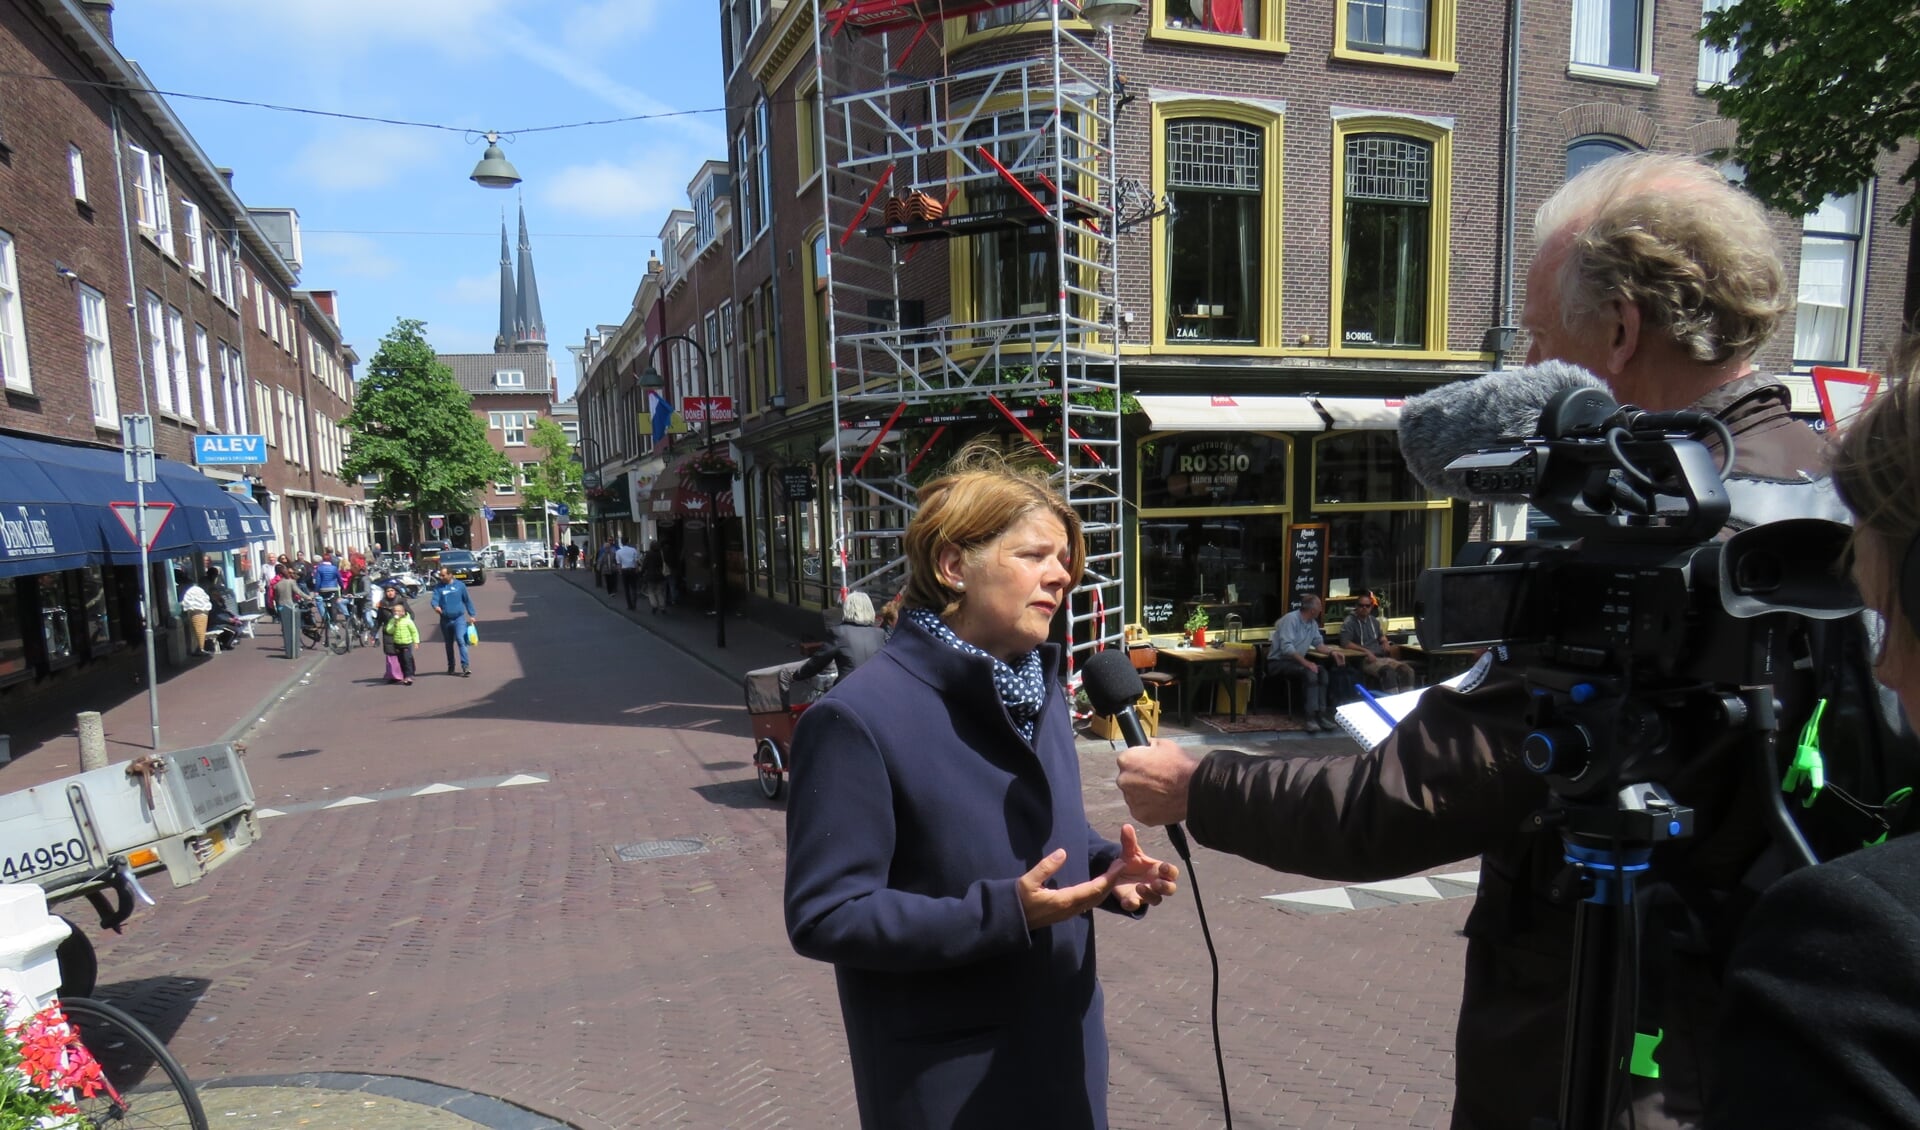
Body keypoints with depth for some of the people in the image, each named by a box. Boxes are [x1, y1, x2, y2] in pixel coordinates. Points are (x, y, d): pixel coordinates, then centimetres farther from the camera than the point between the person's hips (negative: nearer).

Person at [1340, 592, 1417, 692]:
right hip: (1364, 660, -8)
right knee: (1389, 671, -36)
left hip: (1382, 657, 8)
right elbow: (1345, 643, -17)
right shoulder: (1349, 622, -4)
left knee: (1407, 669, -17)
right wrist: (1366, 651, -22)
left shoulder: (1373, 620, 19)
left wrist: (1385, 641, 13)